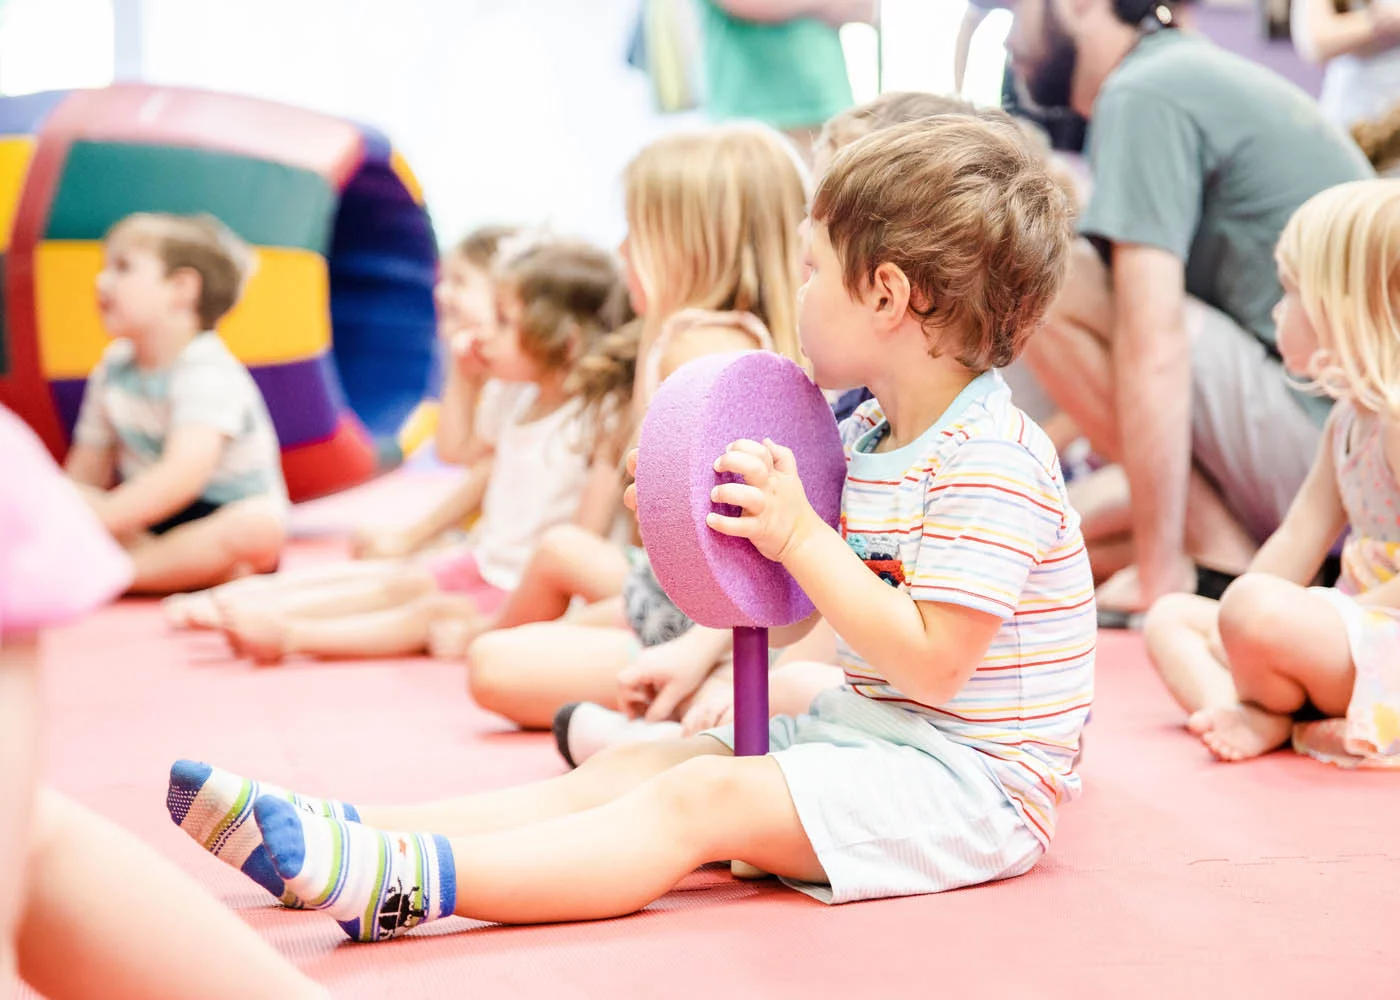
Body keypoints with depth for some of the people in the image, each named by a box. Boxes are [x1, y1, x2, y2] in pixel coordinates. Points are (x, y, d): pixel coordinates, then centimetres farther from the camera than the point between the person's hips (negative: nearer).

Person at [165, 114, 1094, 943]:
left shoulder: (992, 464, -18)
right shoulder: (869, 435, 14)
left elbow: (930, 664, -24)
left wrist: (801, 537, -23)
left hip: (969, 776, -9)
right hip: (862, 727, 9)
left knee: (699, 798, -26)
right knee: (630, 767, -5)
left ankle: (399, 882, -39)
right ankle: (347, 834, -15)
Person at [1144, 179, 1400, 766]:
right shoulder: (1349, 418, 13)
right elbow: (1300, 537, 13)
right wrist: (1232, 624, 6)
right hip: (1353, 622, 11)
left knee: (1256, 610, -36)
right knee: (1171, 616, 12)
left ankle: (1268, 710, -4)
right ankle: (1248, 717, -17)